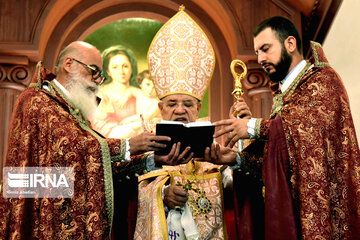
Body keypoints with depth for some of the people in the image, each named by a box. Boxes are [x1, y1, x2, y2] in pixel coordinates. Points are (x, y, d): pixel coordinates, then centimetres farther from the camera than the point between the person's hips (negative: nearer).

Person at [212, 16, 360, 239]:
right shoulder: (282, 93, 18)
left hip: (320, 200, -7)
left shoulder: (323, 79, -5)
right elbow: (273, 154, 13)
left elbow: (317, 122, -24)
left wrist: (254, 126, -15)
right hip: (288, 202, 7)